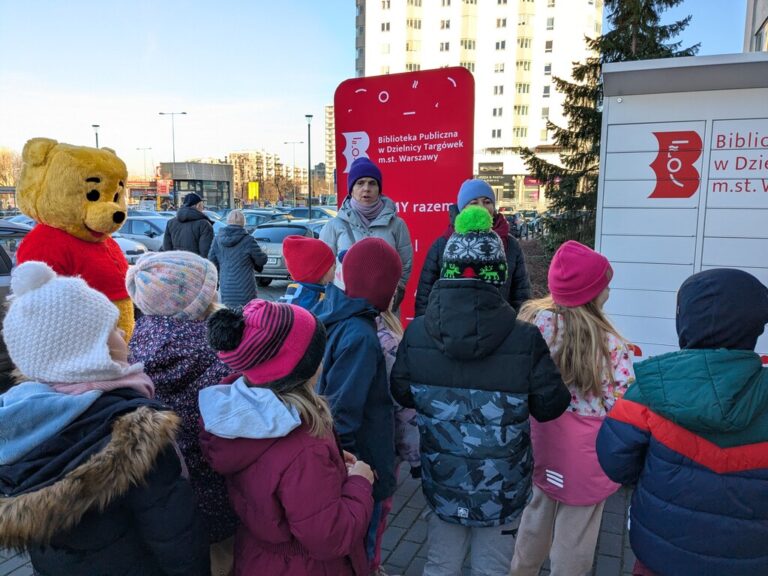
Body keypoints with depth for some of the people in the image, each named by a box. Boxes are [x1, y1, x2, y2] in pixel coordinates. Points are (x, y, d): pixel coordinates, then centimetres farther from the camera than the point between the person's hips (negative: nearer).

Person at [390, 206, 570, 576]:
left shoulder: (416, 332, -14)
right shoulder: (525, 339, -20)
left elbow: (402, 394, -1)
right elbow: (550, 406, -10)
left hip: (442, 482, 2)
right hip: (502, 488, -2)